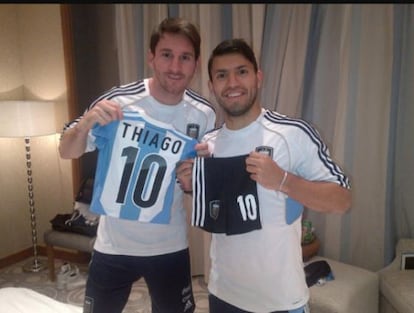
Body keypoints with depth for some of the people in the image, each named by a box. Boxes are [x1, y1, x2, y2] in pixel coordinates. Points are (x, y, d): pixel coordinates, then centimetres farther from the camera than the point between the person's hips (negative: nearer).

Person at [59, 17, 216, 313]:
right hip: (113, 244, -1)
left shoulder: (204, 114, -10)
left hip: (170, 246, 2)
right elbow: (67, 153, -7)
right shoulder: (119, 101, -17)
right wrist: (86, 122, -27)